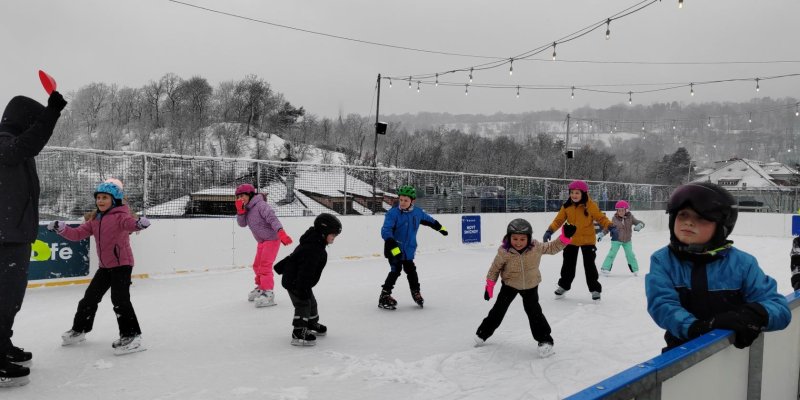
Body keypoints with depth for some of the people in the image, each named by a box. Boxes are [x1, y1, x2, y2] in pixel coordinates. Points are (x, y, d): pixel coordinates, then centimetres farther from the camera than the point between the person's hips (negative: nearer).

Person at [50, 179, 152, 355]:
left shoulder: (120, 215, -15)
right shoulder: (94, 219, 9)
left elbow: (129, 223, -36)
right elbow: (78, 234, 11)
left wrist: (139, 223, -60)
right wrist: (62, 229, -6)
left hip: (122, 263, -8)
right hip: (105, 266, 8)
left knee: (119, 299, -15)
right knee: (90, 296, 17)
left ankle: (131, 336, -11)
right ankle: (79, 329, 35)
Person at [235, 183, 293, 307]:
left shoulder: (261, 205, -19)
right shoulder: (247, 209, 7)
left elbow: (272, 219, -29)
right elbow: (242, 223, 2)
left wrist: (281, 232, -42)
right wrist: (240, 211, -13)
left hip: (272, 238, -9)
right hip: (262, 241, 9)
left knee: (265, 265, -15)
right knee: (257, 265, 18)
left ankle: (268, 294, -14)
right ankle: (261, 287, 37)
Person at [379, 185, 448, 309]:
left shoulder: (417, 212, -2)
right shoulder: (393, 213, -21)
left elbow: (427, 219, 20)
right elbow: (386, 231, -29)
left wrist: (440, 227, 33)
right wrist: (393, 246, -40)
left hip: (408, 249, 6)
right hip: (394, 250, -6)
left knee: (411, 271, 17)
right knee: (396, 271, -13)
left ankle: (416, 292, 37)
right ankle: (384, 296, -5)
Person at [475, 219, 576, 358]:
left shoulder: (536, 248, -22)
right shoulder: (504, 252, -26)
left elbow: (552, 247, -7)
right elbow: (495, 268, -12)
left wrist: (565, 237, -20)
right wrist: (489, 286, -7)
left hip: (530, 286, 0)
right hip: (510, 285, 0)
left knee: (534, 311, -4)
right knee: (499, 309, 9)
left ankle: (544, 340, 10)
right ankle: (483, 333, 28)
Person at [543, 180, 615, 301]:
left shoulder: (591, 205, -14)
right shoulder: (567, 206, -6)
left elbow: (601, 218, -11)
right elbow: (559, 220, -3)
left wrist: (611, 227, -26)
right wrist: (550, 231, -16)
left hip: (587, 240, -3)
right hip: (571, 240, 3)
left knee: (589, 265, 2)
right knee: (568, 264, 14)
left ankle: (595, 289, 17)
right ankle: (563, 285, 32)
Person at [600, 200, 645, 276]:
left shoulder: (630, 218, -9)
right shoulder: (614, 219, -11)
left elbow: (641, 223, -10)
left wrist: (639, 226, -34)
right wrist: (601, 234, -8)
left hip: (627, 241, 2)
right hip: (616, 240, -1)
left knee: (630, 255, 3)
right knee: (612, 254, -10)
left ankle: (635, 270, 18)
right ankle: (605, 268, -8)